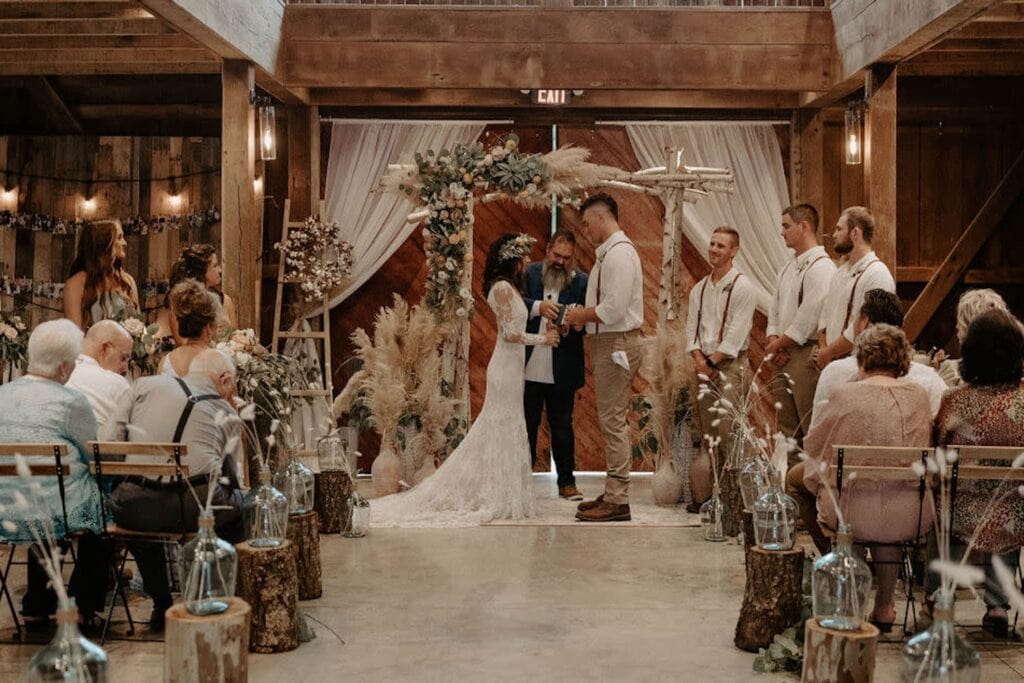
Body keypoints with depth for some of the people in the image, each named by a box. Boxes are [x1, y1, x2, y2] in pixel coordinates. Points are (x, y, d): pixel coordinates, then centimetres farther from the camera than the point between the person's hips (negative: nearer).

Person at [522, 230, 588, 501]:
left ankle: (567, 482, 19)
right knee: (526, 426, 11)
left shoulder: (582, 281, 0)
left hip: (562, 372, -1)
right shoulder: (529, 273, 2)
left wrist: (571, 324, -27)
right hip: (529, 368, 1)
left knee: (562, 427, 9)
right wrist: (538, 307, -30)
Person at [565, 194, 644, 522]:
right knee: (612, 421, 15)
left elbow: (614, 309, -23)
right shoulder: (608, 252, 16)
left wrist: (582, 316, -10)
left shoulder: (619, 254, -16)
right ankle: (614, 492, 23)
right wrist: (584, 314, 8)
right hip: (610, 343, 11)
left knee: (613, 421, -7)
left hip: (616, 344, -11)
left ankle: (617, 501, -2)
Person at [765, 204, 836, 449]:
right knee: (787, 428, 11)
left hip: (807, 354, -9)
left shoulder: (821, 267, -12)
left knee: (811, 429, -8)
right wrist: (774, 342, 1)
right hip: (783, 357, 9)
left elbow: (809, 318, -17)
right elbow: (775, 311, 19)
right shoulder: (788, 269, 18)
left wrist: (777, 345, -7)